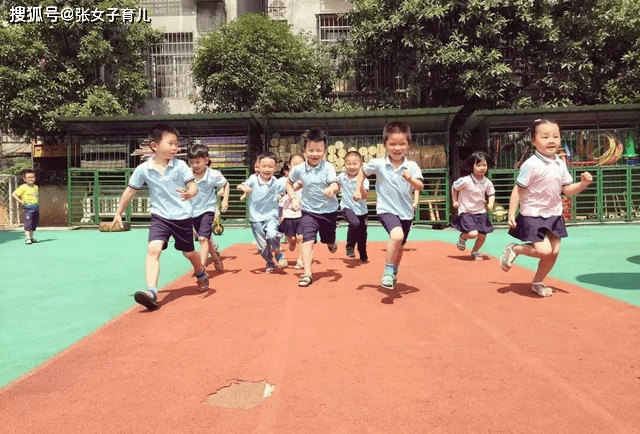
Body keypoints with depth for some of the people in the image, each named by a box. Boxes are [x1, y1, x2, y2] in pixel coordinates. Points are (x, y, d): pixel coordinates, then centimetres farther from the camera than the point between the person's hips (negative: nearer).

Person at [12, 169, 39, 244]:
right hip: (27, 207, -7)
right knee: (28, 222, -11)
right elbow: (13, 194, -10)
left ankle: (31, 237, 23)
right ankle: (27, 238, -9)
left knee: (35, 222, 11)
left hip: (36, 207, 7)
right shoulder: (23, 187, -7)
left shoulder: (36, 187, 14)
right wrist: (20, 201, -14)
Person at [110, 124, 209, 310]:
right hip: (160, 217, 0)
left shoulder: (180, 165, -11)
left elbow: (193, 185, -14)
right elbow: (130, 191, 4)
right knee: (153, 249, -21)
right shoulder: (143, 169, -8)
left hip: (182, 217, 0)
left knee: (189, 253, 15)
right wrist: (118, 213, 12)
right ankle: (151, 292, -23)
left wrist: (189, 193, -39)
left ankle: (201, 275, 46)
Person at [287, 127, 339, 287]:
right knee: (308, 240, -14)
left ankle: (332, 243, 57)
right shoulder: (299, 169, -9)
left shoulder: (328, 167, -17)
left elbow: (335, 184, -31)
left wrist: (332, 189, -54)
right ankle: (307, 274, -11)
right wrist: (293, 198, -4)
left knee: (328, 240, 18)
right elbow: (289, 183, 10)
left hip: (329, 211, 0)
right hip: (309, 211, 0)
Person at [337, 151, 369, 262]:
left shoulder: (363, 179, -14)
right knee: (355, 223, -32)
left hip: (361, 210, 1)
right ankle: (350, 247, -11)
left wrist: (360, 183, -36)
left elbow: (364, 196, -25)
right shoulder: (342, 176, -4)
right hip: (347, 207, 0)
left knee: (362, 234, 14)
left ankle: (363, 255, 40)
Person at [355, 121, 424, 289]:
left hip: (406, 212, 3)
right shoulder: (378, 164, -9)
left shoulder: (412, 166, -9)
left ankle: (394, 273, 47)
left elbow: (420, 187, -19)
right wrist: (358, 190, 4)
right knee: (397, 235, -31)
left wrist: (410, 179, -38)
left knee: (400, 245, 19)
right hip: (386, 209, -3)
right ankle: (388, 271, -12)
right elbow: (363, 171, 10)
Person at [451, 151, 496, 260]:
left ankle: (475, 252, 35)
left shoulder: (487, 182, -2)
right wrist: (455, 201, 0)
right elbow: (454, 188, 0)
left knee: (482, 235, 6)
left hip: (481, 212, 5)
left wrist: (491, 204, -6)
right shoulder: (465, 181, -16)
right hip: (466, 212, -5)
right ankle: (462, 237, 16)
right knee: (473, 233, -22)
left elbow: (491, 194, 13)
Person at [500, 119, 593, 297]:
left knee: (554, 252, 6)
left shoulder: (560, 164, 5)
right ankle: (514, 249, 11)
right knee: (544, 251, -16)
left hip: (554, 214, 7)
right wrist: (511, 214, -20)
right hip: (533, 215, -7)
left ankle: (537, 282, 25)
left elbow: (567, 189, 11)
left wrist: (583, 183, -9)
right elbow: (518, 190, -16)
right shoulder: (531, 164, -16)